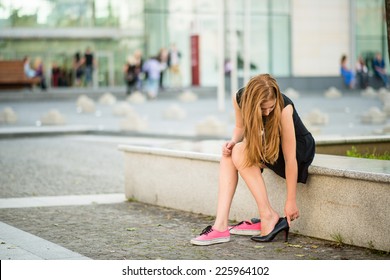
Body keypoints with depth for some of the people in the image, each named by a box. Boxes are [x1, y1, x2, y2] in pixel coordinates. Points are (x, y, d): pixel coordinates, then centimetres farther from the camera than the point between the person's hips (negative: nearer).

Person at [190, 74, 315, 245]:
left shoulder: (284, 108, -32)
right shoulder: (240, 98, -18)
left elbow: (290, 159, -30)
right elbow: (240, 128, 4)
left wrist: (291, 201, -28)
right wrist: (233, 141, -20)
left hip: (299, 149, -6)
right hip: (267, 147, 6)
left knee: (241, 153, -28)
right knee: (228, 155, -21)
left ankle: (268, 217, -22)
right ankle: (221, 226, -27)